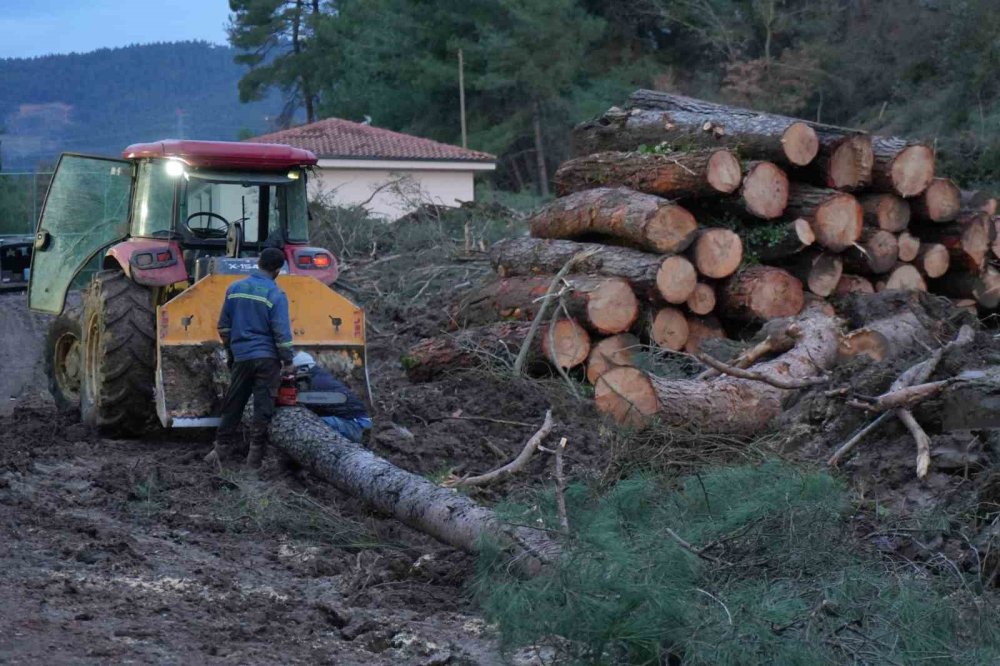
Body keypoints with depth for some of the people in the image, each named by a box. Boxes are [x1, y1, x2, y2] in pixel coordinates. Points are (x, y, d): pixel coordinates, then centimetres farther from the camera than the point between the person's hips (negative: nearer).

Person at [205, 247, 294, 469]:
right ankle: (255, 456, 4)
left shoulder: (235, 289, 4)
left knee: (232, 405, 14)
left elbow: (224, 325, 11)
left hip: (241, 357, 4)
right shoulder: (275, 295, -11)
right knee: (263, 408, 2)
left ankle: (223, 447, 20)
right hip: (267, 359, -4)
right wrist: (288, 360, -3)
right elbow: (282, 332, -13)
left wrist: (230, 351, 24)